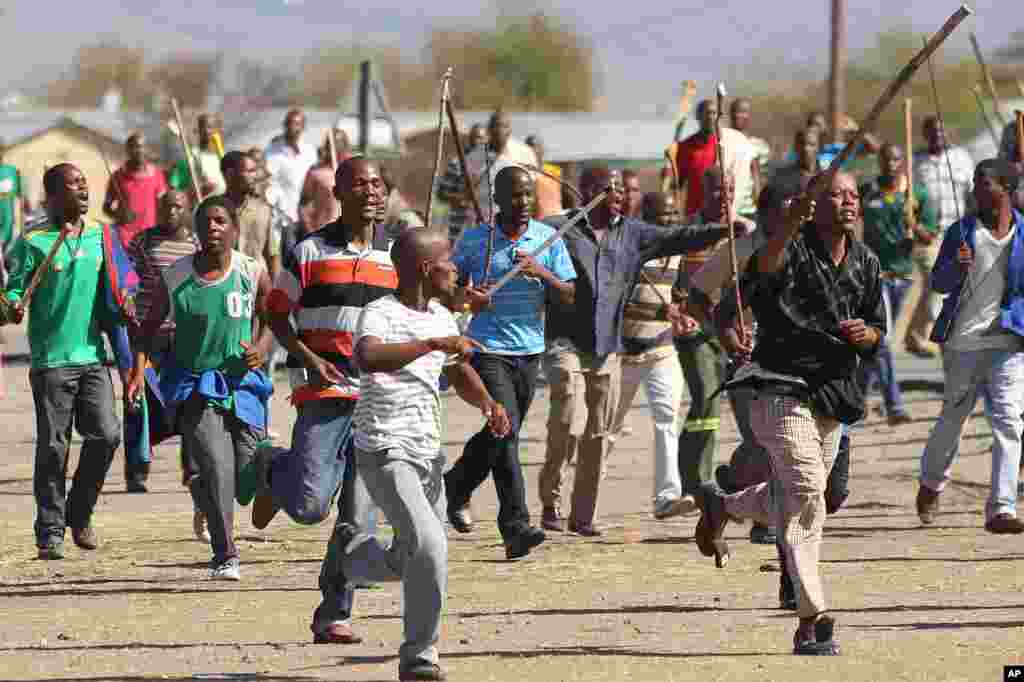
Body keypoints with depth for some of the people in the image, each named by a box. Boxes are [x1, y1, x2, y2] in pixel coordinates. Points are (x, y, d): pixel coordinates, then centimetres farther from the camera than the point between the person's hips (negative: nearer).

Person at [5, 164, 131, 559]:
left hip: (93, 355, 4)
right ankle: (50, 531, 8)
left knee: (106, 434, -7)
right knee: (53, 448, -1)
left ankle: (80, 512, 14)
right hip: (51, 359, -4)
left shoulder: (100, 237, 10)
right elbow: (15, 289, -3)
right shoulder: (33, 243, -4)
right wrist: (14, 306, -24)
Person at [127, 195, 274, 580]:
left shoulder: (253, 273, -4)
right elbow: (150, 325, 6)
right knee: (215, 466, -19)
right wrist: (139, 371, -6)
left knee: (247, 481, 0)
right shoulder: (176, 277, -5)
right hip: (193, 385, -2)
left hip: (241, 380, 2)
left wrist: (262, 348, -11)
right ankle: (225, 555, -9)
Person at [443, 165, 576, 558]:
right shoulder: (475, 240, 0)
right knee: (505, 429, -18)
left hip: (530, 350, 4)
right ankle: (516, 527, -19)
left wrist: (541, 272, -15)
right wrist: (467, 297, -9)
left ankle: (455, 487, 40)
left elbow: (568, 296, 2)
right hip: (488, 348, -4)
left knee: (500, 435, 13)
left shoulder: (548, 238, 4)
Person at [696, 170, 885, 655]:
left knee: (792, 498, 17)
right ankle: (812, 621, -19)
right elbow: (763, 270, -34)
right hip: (783, 388, -7)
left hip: (833, 395, 7)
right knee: (806, 490, -18)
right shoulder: (793, 248, -10)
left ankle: (720, 507, 47)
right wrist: (791, 225, -52)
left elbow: (877, 333, 18)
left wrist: (866, 333, -7)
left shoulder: (866, 264, 11)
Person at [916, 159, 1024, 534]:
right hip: (963, 341, 1)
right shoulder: (961, 232, 4)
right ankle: (932, 482, 39)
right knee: (953, 416, 12)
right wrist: (957, 266, -18)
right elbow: (938, 282, 3)